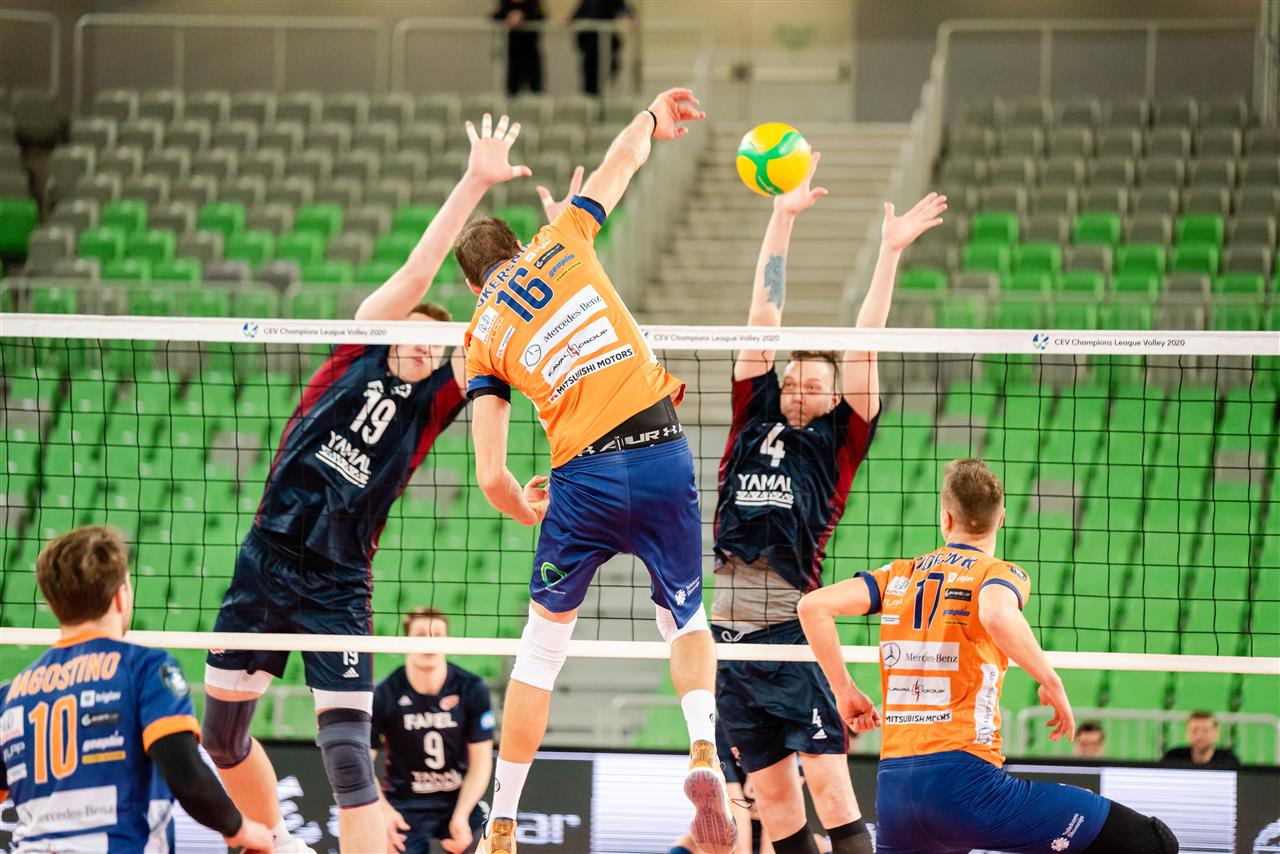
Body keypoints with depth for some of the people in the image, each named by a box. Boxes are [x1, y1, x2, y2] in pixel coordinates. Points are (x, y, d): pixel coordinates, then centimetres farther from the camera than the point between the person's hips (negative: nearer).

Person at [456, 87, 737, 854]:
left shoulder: (482, 340, 12)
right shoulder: (560, 242, 13)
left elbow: (492, 477, 7)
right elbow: (627, 156, 25)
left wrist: (527, 509, 28)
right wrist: (652, 117, 47)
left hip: (583, 475, -1)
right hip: (661, 448, 1)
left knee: (543, 646, 16)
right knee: (687, 622, 19)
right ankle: (704, 749, -11)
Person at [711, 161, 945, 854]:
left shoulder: (837, 440, 4)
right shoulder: (755, 421, 13)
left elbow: (863, 348, 0)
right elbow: (762, 320, 13)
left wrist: (890, 252, -3)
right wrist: (782, 220, 12)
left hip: (793, 631, -5)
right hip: (728, 632, 5)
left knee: (830, 788, -9)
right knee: (772, 794, 8)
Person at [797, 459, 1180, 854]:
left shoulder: (899, 575, 16)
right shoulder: (998, 572, 2)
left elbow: (813, 606, 7)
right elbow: (997, 615, -21)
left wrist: (845, 692, 15)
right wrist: (1051, 684, -9)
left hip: (892, 790, 6)